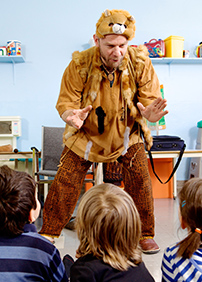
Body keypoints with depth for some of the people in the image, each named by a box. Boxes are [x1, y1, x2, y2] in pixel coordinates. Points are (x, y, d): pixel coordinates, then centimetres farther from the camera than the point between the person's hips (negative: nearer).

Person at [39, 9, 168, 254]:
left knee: (140, 183, -3)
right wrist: (71, 116, -44)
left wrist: (149, 113, -41)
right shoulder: (80, 64, -22)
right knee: (65, 183, -2)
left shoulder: (140, 62, -19)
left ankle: (145, 235, 19)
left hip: (127, 134, 1)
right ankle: (48, 233, 18)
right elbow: (66, 102, -20)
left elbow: (150, 99, -16)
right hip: (86, 134, -1)